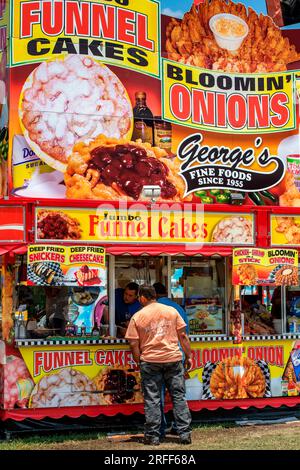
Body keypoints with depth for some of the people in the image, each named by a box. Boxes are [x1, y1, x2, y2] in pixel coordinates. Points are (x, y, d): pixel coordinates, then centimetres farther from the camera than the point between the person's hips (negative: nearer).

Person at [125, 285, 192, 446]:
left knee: (152, 399, 5)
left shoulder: (137, 317, -1)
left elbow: (134, 344, -2)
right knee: (179, 397, 8)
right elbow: (182, 335, 5)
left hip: (150, 361, -2)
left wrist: (139, 362, 10)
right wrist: (188, 356, 11)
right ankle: (184, 434, 8)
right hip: (173, 359, 2)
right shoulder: (171, 311, 5)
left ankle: (153, 436, 8)